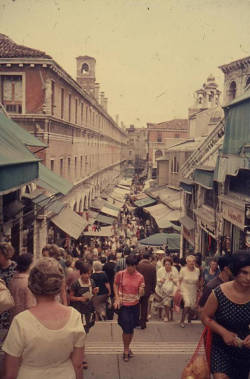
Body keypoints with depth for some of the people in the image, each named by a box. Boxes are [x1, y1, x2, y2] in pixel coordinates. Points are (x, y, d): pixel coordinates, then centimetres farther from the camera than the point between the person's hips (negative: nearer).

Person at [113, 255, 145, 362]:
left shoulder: (140, 277, -6)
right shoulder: (120, 274, -9)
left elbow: (141, 294, -1)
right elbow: (115, 285, 7)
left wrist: (142, 289, -24)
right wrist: (117, 298, -4)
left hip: (134, 305, 2)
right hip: (123, 305, -2)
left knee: (131, 329, 13)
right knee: (126, 329, -6)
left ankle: (127, 348, 36)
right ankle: (126, 350, 17)